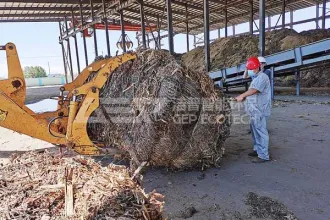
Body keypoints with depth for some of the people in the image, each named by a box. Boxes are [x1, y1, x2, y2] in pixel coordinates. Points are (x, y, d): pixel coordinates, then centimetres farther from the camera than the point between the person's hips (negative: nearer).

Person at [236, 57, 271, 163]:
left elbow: (254, 90, -27)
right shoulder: (256, 78, 19)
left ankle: (264, 155, -2)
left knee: (261, 132, -7)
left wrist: (242, 95, -27)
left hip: (260, 110, -10)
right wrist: (244, 97, 8)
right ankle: (257, 150, 31)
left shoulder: (262, 77, -13)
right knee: (255, 130, 18)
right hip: (254, 110, 10)